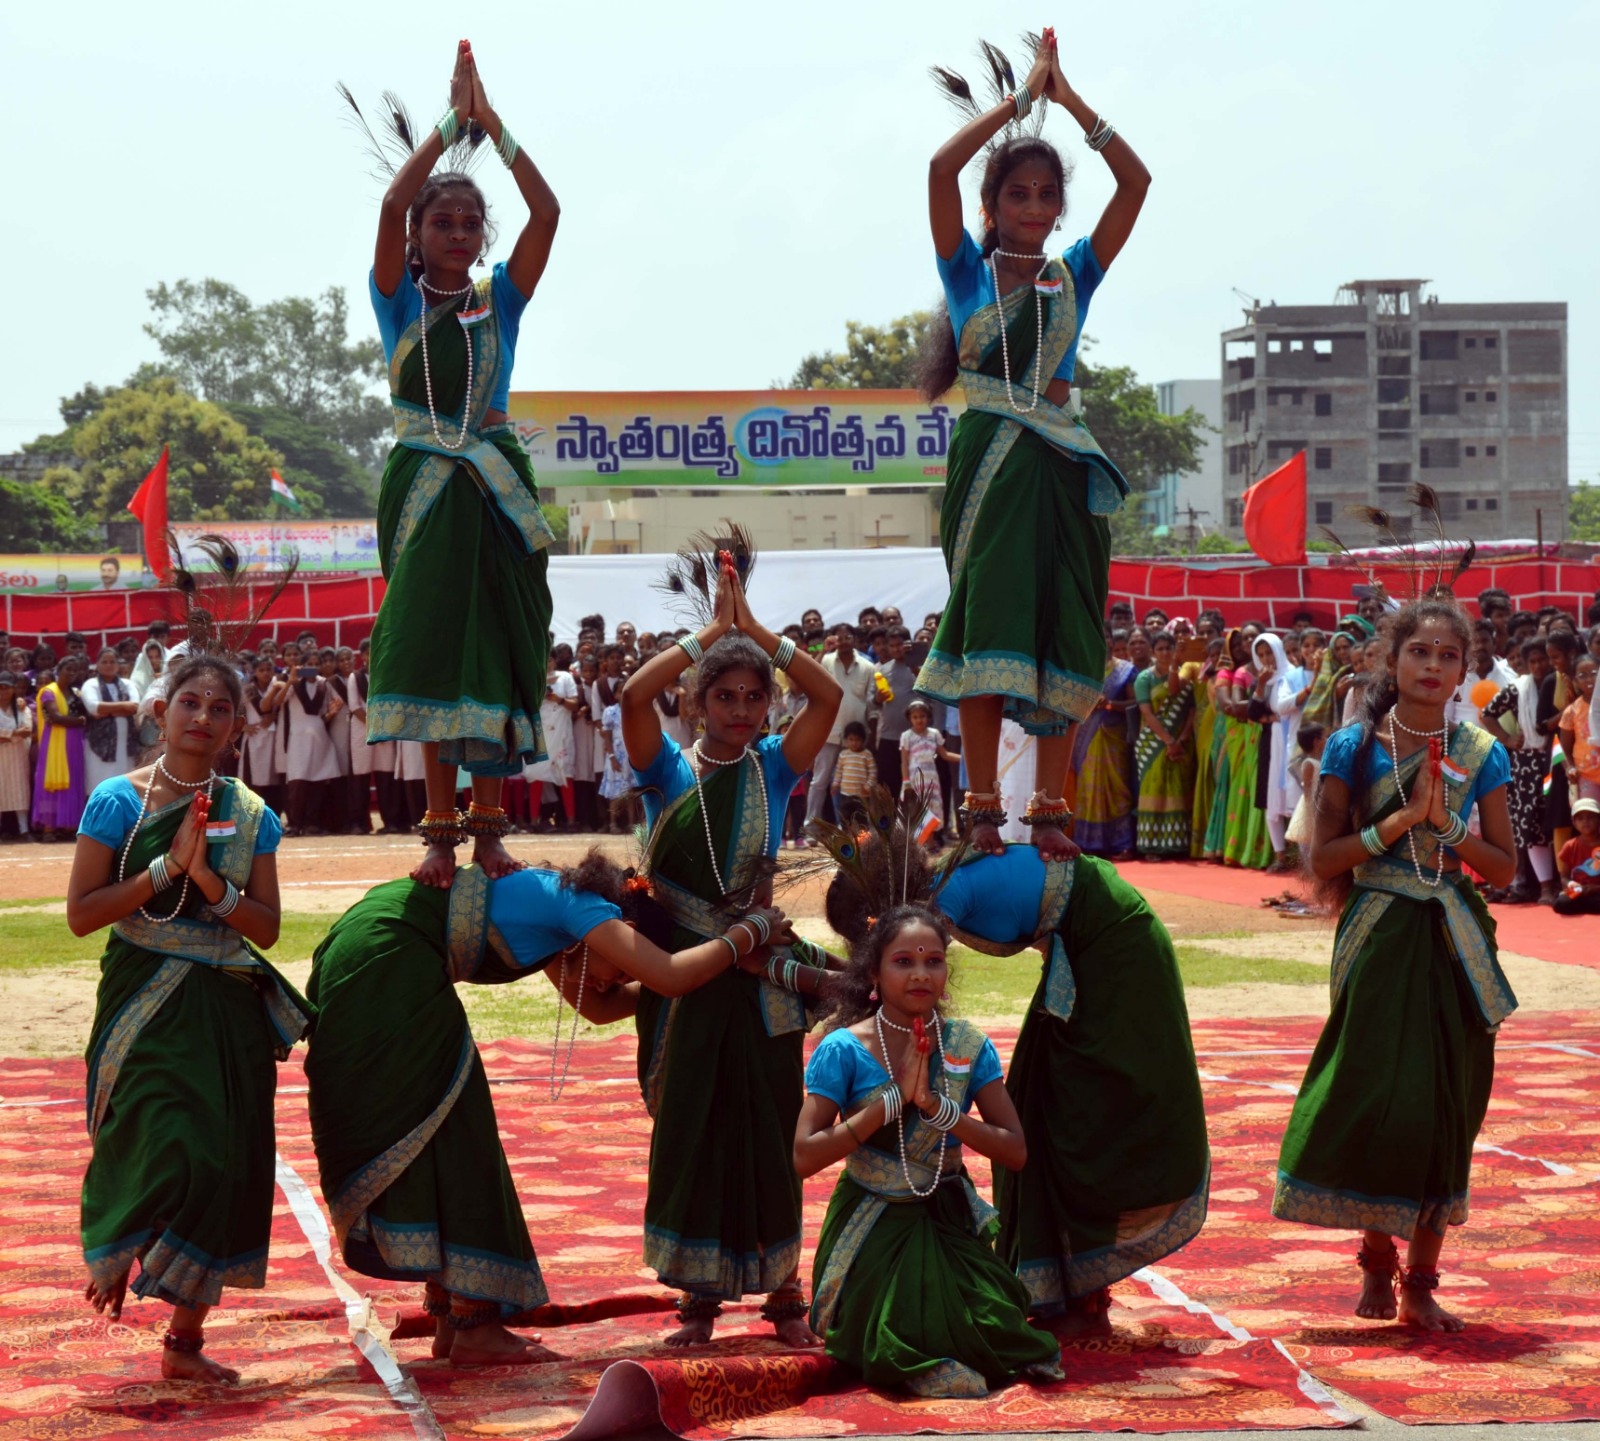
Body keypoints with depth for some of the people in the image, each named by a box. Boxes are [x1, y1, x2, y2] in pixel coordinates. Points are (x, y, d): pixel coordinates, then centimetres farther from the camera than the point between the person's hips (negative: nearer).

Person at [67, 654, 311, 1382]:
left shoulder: (250, 815, 6)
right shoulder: (119, 800, -4)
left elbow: (267, 928, 3)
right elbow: (81, 913, -9)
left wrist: (212, 882, -13)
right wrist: (167, 867, -15)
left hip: (231, 1008, 4)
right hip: (148, 1006, -4)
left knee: (228, 1167, 4)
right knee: (171, 1154, -18)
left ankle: (186, 1339, 16)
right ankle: (113, 1260, 15)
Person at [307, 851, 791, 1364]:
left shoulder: (554, 914, 22)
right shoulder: (587, 908, -5)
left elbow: (597, 1006, 34)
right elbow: (671, 977, -16)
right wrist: (749, 933, -2)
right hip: (389, 959, -10)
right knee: (445, 1131, -4)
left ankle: (450, 1321, 17)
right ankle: (474, 1327, -2)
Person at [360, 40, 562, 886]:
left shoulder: (499, 301, 8)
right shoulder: (398, 299, 4)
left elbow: (546, 211, -4)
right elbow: (392, 203, -13)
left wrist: (492, 126, -8)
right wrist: (452, 121, -12)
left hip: (494, 489, 2)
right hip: (424, 488, -2)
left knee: (495, 650, 0)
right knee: (430, 649, -5)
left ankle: (487, 824, 5)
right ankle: (441, 829, -3)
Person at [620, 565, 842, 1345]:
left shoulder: (773, 770, 6)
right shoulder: (669, 771, 2)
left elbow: (828, 696, -6)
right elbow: (635, 695, -15)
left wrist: (757, 630, -6)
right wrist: (713, 632, -9)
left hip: (760, 979, 1)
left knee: (768, 1129, 5)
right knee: (688, 1128, 3)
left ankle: (783, 1290, 14)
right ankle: (699, 1292, 12)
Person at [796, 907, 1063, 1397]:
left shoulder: (969, 1046, -3)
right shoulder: (844, 1050, -12)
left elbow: (1015, 1153, -8)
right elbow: (805, 1157, -19)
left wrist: (937, 1107, -22)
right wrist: (893, 1101, -23)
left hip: (950, 1222, 3)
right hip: (875, 1224, -3)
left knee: (995, 1333, -14)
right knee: (898, 1343, -21)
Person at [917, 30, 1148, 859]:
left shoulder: (1074, 275, 12)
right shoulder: (969, 270, 6)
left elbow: (1136, 180, 4)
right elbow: (942, 168, -8)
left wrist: (1068, 98, 3)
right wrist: (1023, 94, -3)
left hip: (1060, 465, 3)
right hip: (989, 459, -3)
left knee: (1062, 634, 0)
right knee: (987, 627, -7)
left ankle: (1051, 809, 3)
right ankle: (983, 810, -6)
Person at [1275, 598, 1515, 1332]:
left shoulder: (1481, 755, 4)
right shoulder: (1355, 747, -1)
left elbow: (1504, 866, 3)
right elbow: (1324, 860, -5)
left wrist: (1446, 823, -12)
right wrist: (1401, 820, -14)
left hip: (1453, 943, 2)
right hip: (1378, 941, -2)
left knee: (1446, 1107, 2)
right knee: (1375, 1098, -5)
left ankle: (1421, 1280, 12)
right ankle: (1377, 1254, 17)